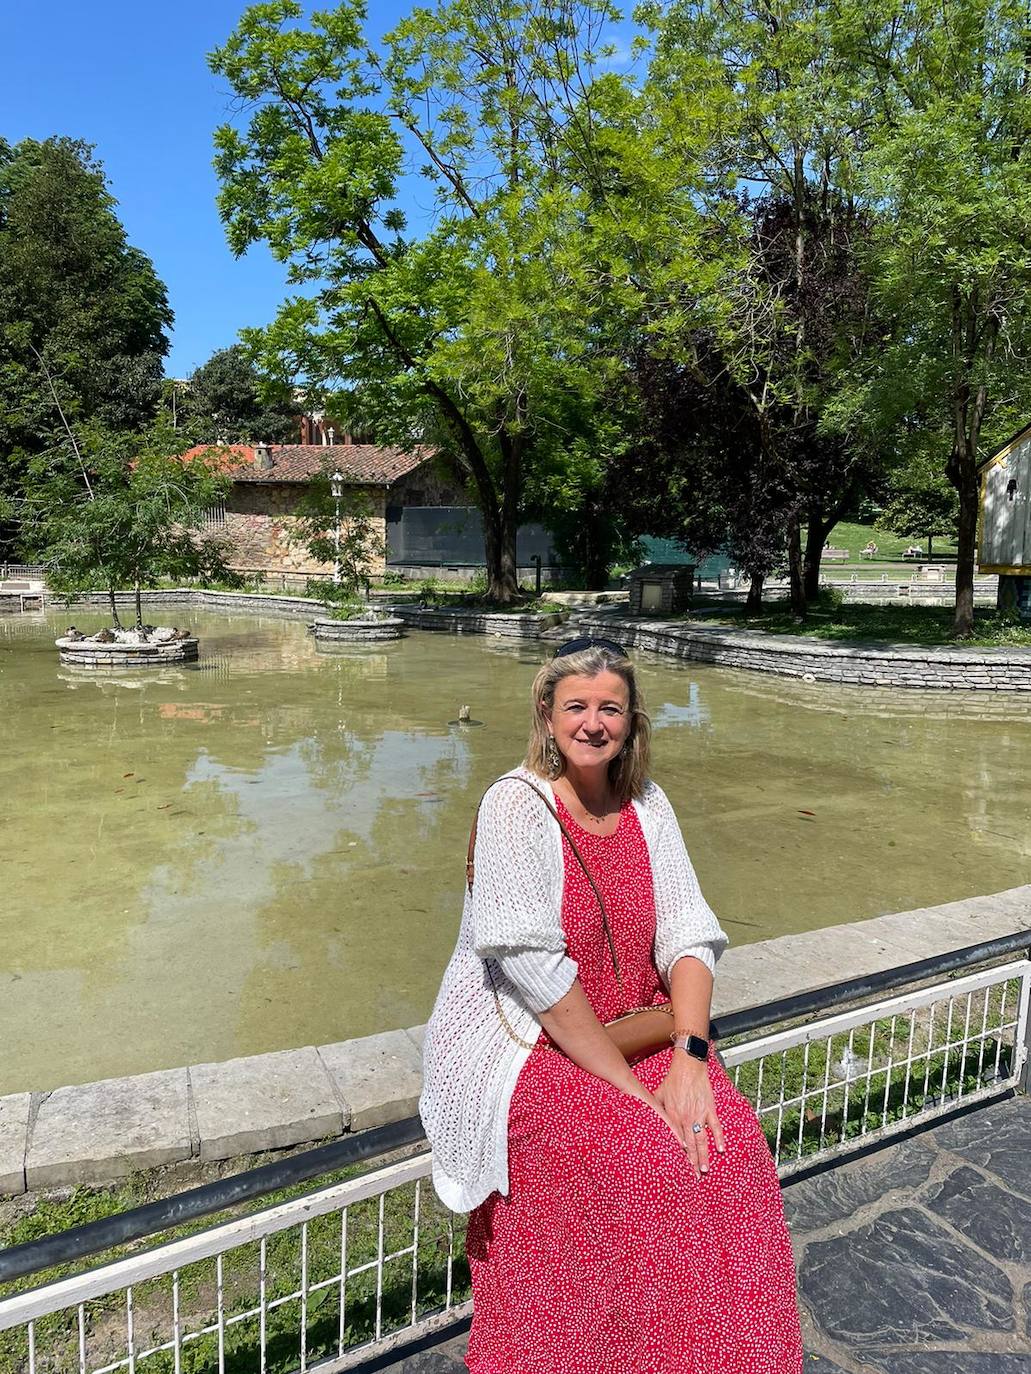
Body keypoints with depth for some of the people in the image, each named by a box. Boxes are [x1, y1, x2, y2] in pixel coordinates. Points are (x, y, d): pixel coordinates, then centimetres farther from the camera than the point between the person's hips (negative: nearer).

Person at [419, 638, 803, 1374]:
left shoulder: (647, 804, 1)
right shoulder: (517, 804, -16)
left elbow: (688, 935, -2)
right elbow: (533, 964, -22)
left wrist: (688, 1057, -18)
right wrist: (628, 1084, -20)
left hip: (638, 1032, 5)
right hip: (526, 1047, -5)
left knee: (732, 1142, -15)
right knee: (649, 1169, -23)